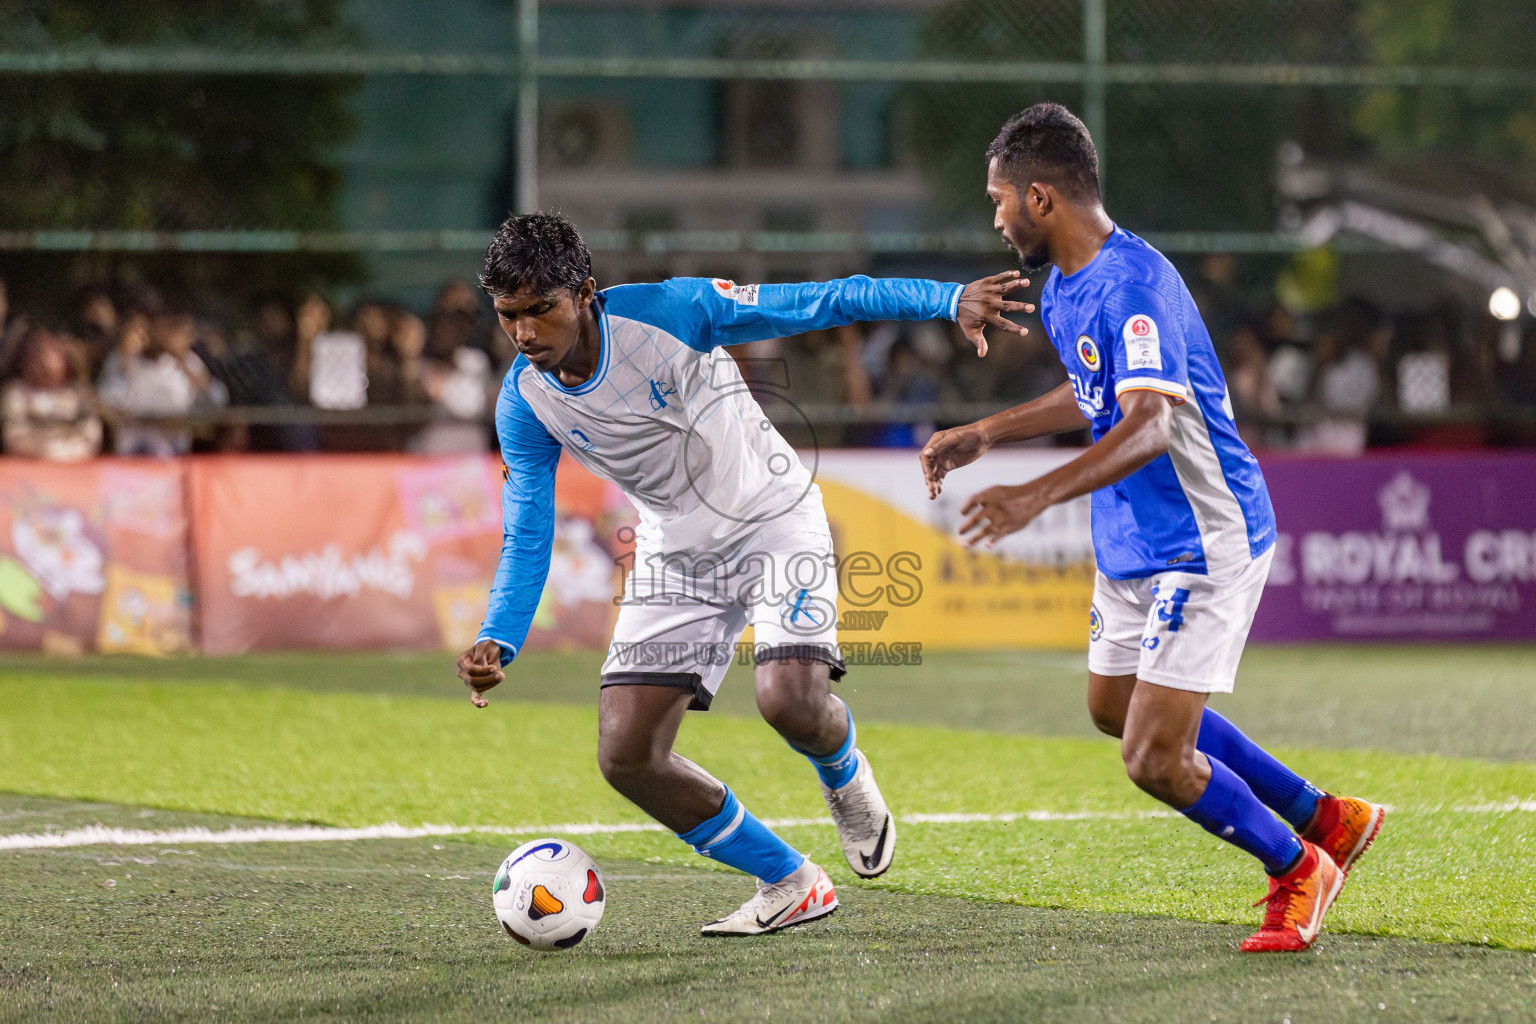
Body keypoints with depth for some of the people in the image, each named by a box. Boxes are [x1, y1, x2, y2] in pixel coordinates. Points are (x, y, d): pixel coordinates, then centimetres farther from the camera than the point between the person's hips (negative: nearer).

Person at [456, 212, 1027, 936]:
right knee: (626, 755, -9)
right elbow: (527, 539, -8)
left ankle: (844, 775, 13)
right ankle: (789, 886, 9)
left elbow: (819, 305, -19)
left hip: (773, 519, -4)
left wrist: (951, 301, -25)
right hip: (676, 554, 4)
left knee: (790, 701, -28)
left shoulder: (667, 311, -24)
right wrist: (498, 642, -26)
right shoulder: (524, 405, -12)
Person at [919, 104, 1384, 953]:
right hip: (1132, 541, 11)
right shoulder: (1065, 286, 7)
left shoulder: (1130, 284, -25)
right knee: (1117, 709, 24)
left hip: (1201, 544, -11)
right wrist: (985, 435, 22)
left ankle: (1298, 870, 16)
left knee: (1156, 760, -11)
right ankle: (1326, 818, 34)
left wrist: (1037, 496, -49)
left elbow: (1150, 425, -38)